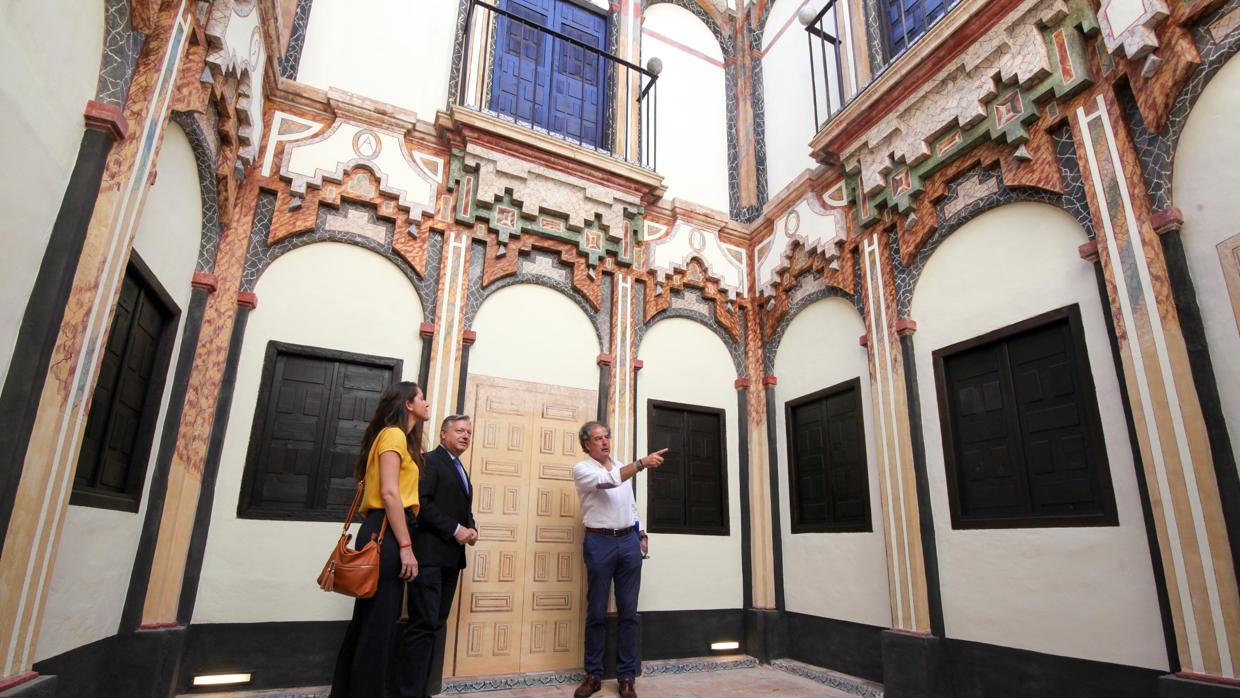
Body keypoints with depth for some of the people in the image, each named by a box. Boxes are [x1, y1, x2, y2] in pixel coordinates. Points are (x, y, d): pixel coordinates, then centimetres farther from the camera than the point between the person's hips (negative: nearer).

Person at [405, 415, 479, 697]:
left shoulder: (460, 470, 22)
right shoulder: (430, 460, -5)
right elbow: (421, 502, -17)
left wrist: (471, 529, 4)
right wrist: (455, 530, -16)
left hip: (451, 557, 9)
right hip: (430, 554, -9)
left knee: (434, 624, 10)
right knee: (424, 624, -7)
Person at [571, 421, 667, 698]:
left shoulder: (622, 467, 15)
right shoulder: (582, 469, -4)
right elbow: (608, 481, -23)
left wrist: (641, 534, 15)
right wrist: (642, 462, -28)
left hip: (629, 541, 4)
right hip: (599, 542, -4)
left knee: (628, 612, 4)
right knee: (596, 612, 4)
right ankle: (593, 675, 17)